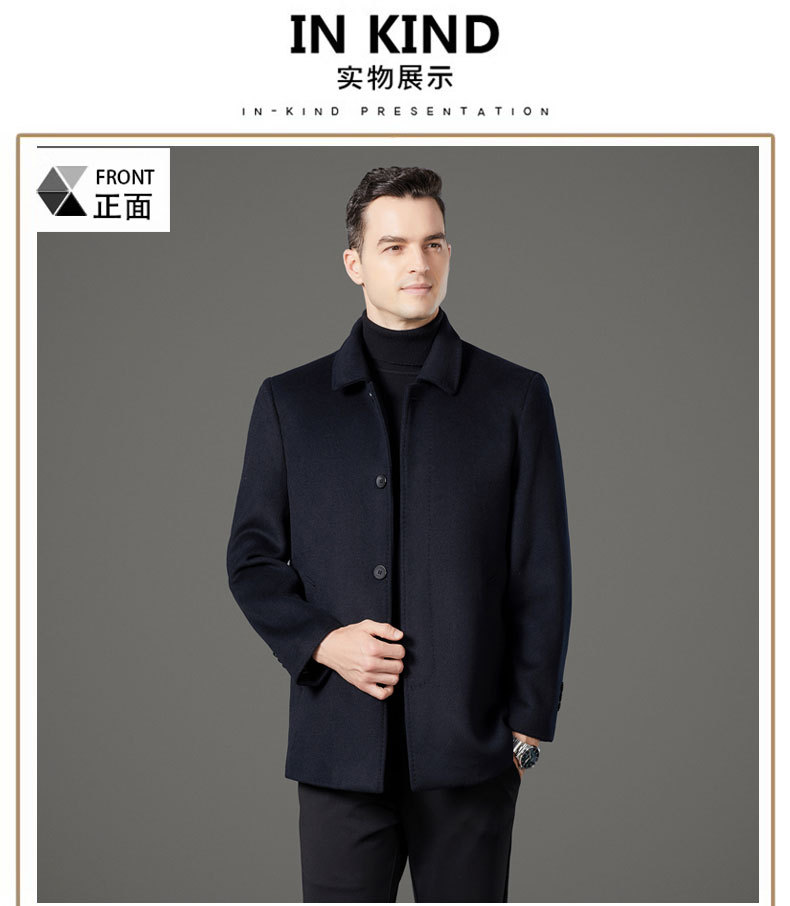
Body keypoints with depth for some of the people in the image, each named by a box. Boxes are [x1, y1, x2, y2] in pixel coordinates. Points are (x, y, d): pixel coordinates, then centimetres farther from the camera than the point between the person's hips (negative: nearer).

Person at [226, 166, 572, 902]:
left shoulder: (514, 398, 6)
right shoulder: (289, 401, 9)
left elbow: (542, 574, 4)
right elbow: (252, 557, 9)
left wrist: (528, 725, 0)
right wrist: (320, 642, -8)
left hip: (471, 748, 0)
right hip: (340, 745, 1)